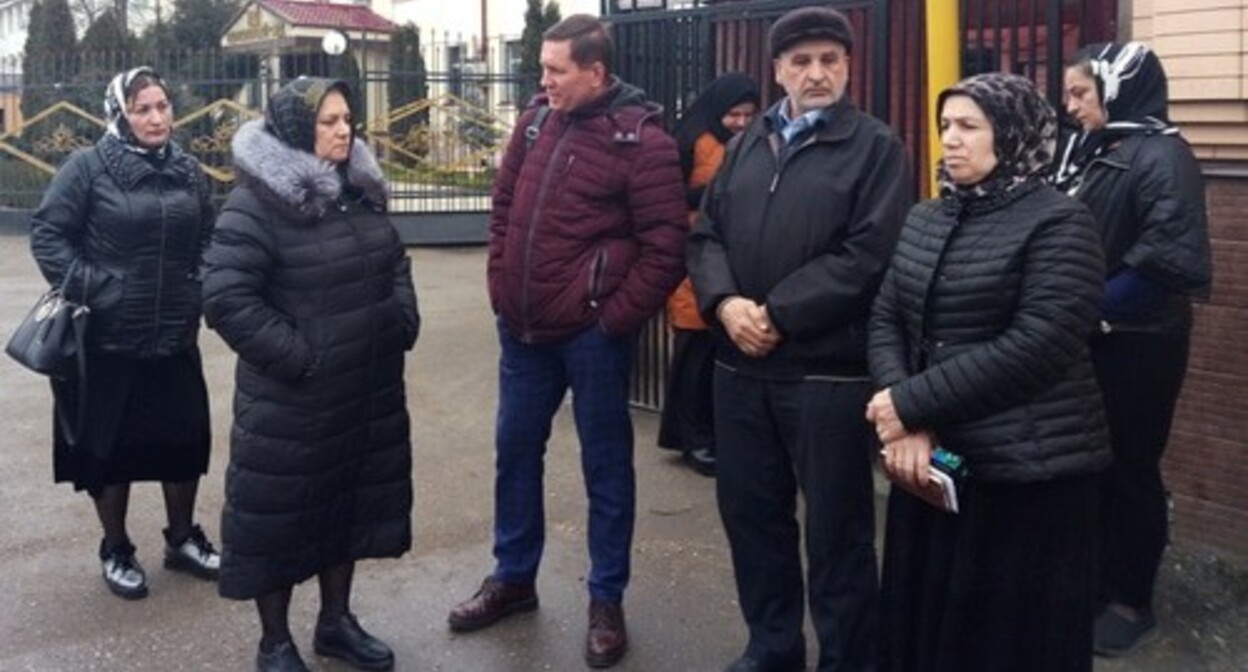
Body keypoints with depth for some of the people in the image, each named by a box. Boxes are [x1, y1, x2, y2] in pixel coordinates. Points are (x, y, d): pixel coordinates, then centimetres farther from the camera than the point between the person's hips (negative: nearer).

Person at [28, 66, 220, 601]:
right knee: (108, 444, 8)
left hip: (175, 337, 4)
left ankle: (182, 539, 31)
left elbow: (207, 240, 17)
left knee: (185, 438, 11)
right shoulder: (89, 166, -9)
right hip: (106, 339, -4)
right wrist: (86, 288, -14)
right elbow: (47, 234, -8)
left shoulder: (189, 171, 6)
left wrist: (197, 290, 4)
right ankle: (115, 551, 26)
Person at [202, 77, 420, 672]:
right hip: (290, 400, -7)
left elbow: (394, 263, 20)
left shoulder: (360, 191, 8)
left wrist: (403, 322, 5)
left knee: (351, 501, 18)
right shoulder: (256, 203, -16)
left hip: (368, 390, 8)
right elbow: (226, 297, -22)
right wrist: (294, 356, -20)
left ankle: (336, 622, 36)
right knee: (280, 513, 6)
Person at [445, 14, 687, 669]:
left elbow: (665, 246, -13)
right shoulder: (536, 119, 6)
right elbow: (504, 205, 15)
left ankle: (606, 601, 22)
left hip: (591, 333, -6)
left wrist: (617, 318, -13)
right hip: (523, 326, 6)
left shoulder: (641, 138, -13)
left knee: (605, 466, 7)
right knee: (515, 451, 17)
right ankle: (512, 578, 35)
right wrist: (501, 285, 8)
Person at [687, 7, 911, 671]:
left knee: (836, 526, 5)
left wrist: (778, 315, -15)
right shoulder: (747, 145, 15)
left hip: (828, 369, -6)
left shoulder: (876, 147, -3)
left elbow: (867, 255, -13)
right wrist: (725, 302, -10)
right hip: (740, 364, 6)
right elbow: (706, 234, 10)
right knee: (750, 511, 16)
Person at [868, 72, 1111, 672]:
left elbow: (1036, 346, -19)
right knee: (922, 622, 14)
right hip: (932, 460, 6)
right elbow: (886, 320, 5)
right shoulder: (925, 219, 12)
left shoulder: (1058, 222, -9)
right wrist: (906, 423, -11)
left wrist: (913, 403, -16)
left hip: (1029, 470, -6)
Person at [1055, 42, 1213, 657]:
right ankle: (1093, 582, 31)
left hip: (1133, 346, -7)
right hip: (1083, 342, 7)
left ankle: (1131, 601, 21)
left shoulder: (1161, 156, -14)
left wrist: (1093, 307, -20)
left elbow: (1169, 262, -22)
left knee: (1128, 470, 5)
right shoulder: (1085, 151, 10)